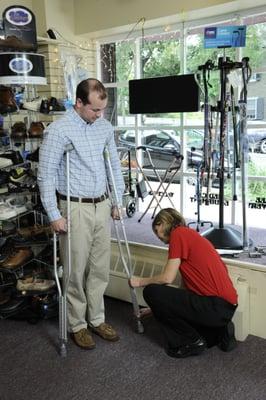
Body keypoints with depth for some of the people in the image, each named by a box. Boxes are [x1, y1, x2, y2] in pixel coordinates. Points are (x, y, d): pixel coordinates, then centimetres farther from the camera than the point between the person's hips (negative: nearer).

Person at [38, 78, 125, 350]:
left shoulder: (105, 127, 6)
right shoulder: (59, 130, -12)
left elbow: (114, 165, 15)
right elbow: (46, 174, -12)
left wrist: (117, 201, 14)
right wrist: (54, 215, -13)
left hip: (102, 206, 6)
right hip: (76, 209, -5)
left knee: (100, 269, 13)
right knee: (76, 272, 4)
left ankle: (96, 319, 29)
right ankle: (77, 325, 22)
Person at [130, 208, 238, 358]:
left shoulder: (178, 233, -7)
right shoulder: (190, 235, 20)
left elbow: (167, 278, -12)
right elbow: (186, 286, 24)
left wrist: (141, 281, 6)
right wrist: (157, 308, 31)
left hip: (216, 305, -10)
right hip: (227, 307, 10)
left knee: (151, 292, -8)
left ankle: (194, 341, 1)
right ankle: (219, 331, 12)